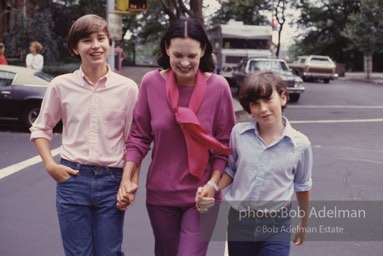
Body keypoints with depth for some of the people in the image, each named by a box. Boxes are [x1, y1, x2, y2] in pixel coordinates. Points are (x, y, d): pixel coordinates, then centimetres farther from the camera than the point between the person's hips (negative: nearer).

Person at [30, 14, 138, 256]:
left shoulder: (128, 88, -2)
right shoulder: (61, 85, 0)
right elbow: (41, 129, 12)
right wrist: (50, 164, -1)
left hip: (111, 181, 0)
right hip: (72, 178, 1)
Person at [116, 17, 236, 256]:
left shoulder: (218, 87, -12)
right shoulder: (151, 82, -8)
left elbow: (225, 144, -4)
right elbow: (139, 137, 0)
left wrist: (213, 184, -13)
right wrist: (127, 179, -7)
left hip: (200, 195, -2)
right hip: (160, 193, 2)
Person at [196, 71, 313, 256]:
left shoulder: (300, 144, -10)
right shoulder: (238, 133, -8)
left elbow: (302, 187, 4)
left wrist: (304, 225, 15)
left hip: (276, 227, -2)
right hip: (239, 222, 2)